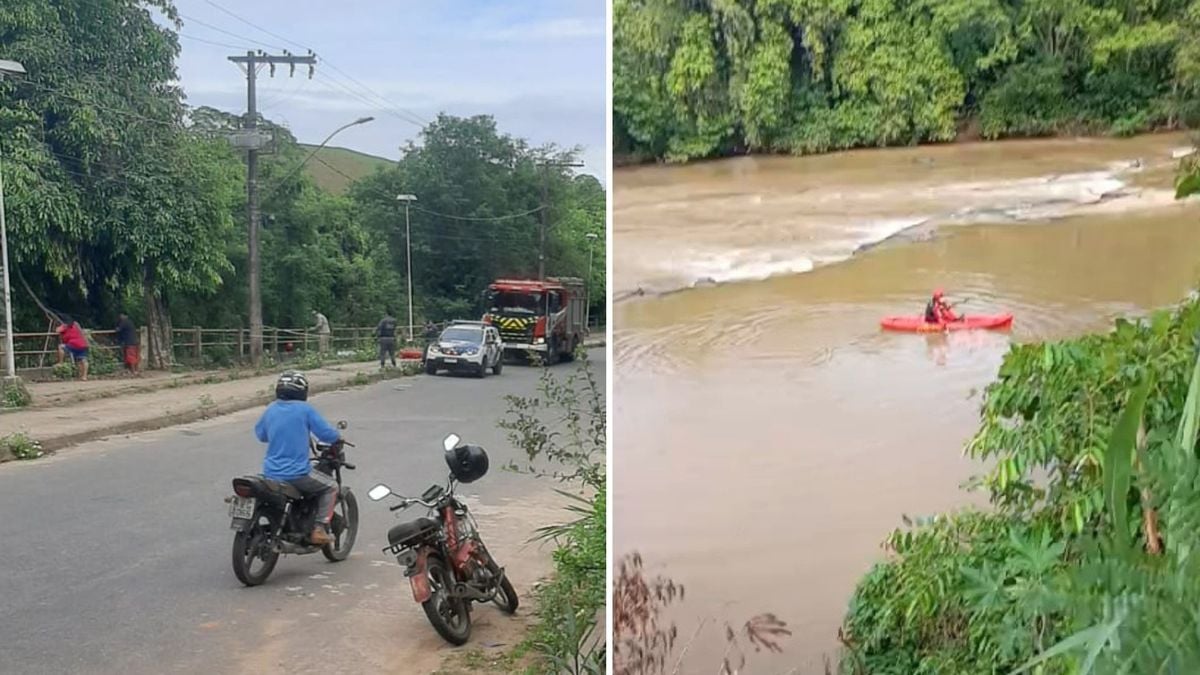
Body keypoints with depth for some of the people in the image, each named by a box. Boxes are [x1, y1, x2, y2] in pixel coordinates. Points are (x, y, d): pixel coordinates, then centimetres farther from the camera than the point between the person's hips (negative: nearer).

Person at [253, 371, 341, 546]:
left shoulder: (271, 409, 8)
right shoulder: (305, 409, -8)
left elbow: (260, 434, 22)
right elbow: (326, 433, -9)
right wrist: (338, 437, 12)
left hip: (270, 473, 6)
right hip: (297, 473, -6)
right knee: (331, 487, 13)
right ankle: (319, 529, 0)